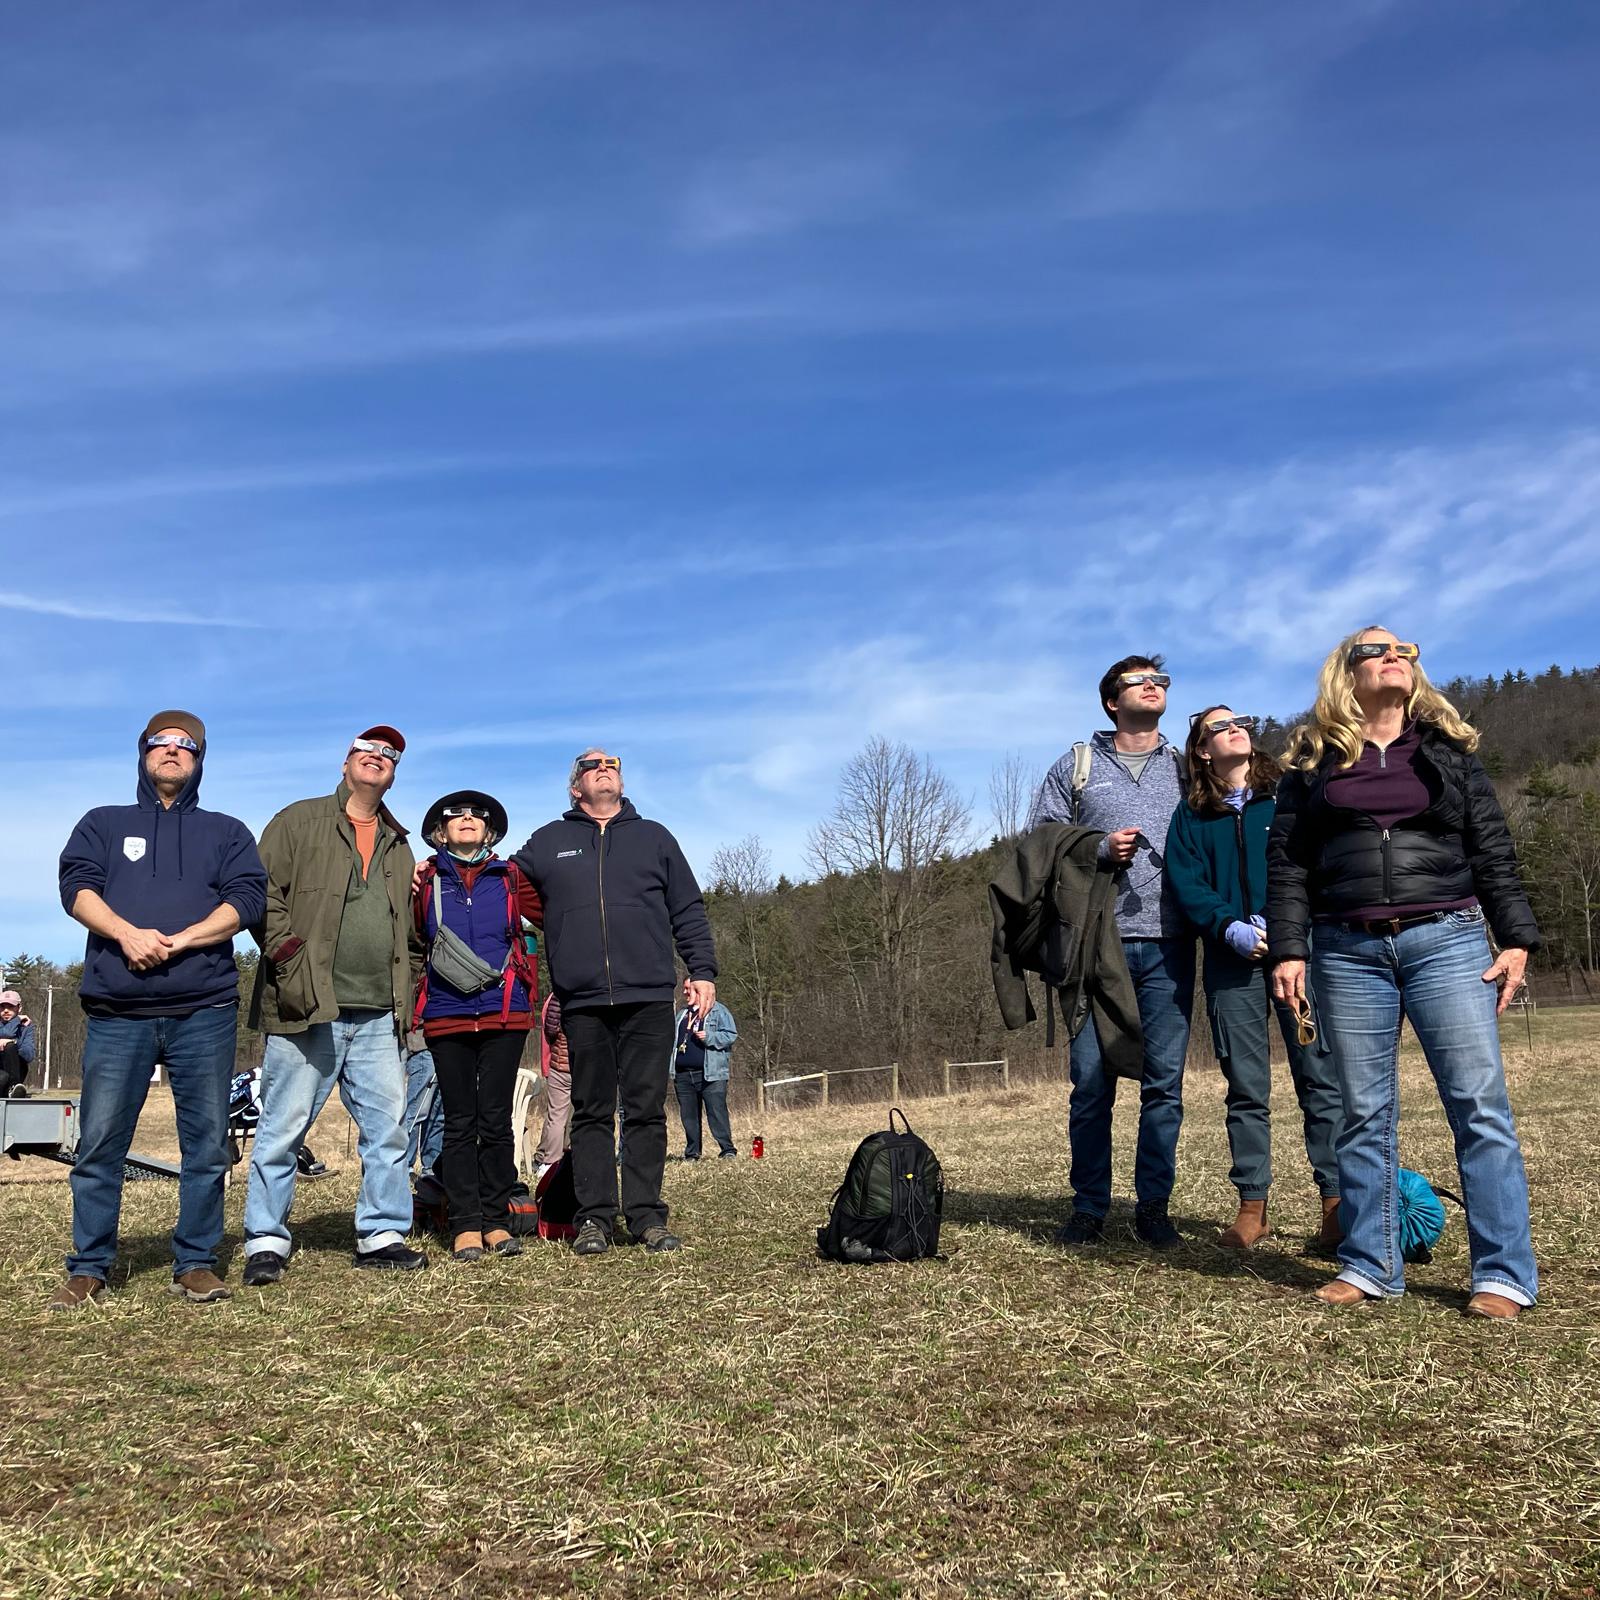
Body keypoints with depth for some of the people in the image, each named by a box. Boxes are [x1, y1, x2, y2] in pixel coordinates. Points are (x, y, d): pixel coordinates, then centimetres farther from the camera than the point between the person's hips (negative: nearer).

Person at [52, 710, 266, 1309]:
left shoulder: (226, 831, 17)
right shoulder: (104, 824, 19)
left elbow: (247, 900, 2)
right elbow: (77, 886, 3)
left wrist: (176, 941, -12)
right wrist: (126, 933, -15)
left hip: (204, 1011, 0)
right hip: (117, 1012, 0)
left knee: (207, 1142, 1)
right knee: (99, 1142, -1)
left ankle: (195, 1263, 10)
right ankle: (88, 1268, 10)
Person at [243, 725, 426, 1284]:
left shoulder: (398, 846, 22)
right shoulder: (299, 821, 5)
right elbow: (263, 895, -4)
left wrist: (406, 992, 16)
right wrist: (288, 959, -12)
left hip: (378, 1017, 5)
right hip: (307, 1010, -5)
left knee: (388, 1128, 4)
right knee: (283, 1128, -1)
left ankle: (381, 1235, 14)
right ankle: (265, 1242, 9)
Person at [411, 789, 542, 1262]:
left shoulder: (510, 877, 10)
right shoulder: (425, 879, 11)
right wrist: (408, 889, -5)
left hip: (504, 1012, 0)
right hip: (447, 1014, 0)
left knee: (496, 1119, 1)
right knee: (459, 1122, 2)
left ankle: (496, 1220, 9)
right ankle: (465, 1225, 6)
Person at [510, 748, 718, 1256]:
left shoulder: (653, 837, 15)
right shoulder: (548, 842, 15)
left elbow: (688, 911, 14)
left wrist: (702, 971, 5)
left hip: (649, 999, 0)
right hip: (582, 1004, 0)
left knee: (647, 1110, 1)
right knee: (591, 1113, 4)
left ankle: (646, 1216, 7)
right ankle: (594, 1218, 9)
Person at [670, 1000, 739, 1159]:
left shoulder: (718, 1011, 2)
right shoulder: (683, 1013, 21)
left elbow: (731, 1034, -5)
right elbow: (673, 1037, 27)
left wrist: (709, 1037, -18)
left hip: (710, 1074, -6)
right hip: (683, 1075, 6)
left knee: (717, 1113, -11)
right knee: (688, 1115, 8)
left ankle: (728, 1150, -8)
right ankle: (692, 1153, 15)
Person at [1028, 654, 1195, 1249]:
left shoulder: (1186, 769, 16)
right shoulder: (1077, 766, 11)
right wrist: (1101, 850, -8)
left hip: (1169, 948, 1)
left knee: (1165, 1083, 1)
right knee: (1091, 1082, 0)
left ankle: (1153, 1208, 11)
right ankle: (1089, 1209, 10)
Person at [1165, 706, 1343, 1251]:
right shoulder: (1191, 815, 13)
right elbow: (1185, 882, 3)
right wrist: (1230, 927, -13)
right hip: (1232, 962, 1)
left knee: (1321, 1079, -4)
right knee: (1246, 1089, 5)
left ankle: (1336, 1201, 2)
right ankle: (1252, 1206, 12)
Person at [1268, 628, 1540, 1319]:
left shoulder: (1447, 751, 12)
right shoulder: (1314, 763, 10)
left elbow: (1493, 851, 10)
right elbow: (1286, 865, 6)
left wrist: (1516, 939, 1)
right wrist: (1287, 950, -3)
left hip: (1446, 941, 0)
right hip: (1348, 952, 0)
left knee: (1479, 1103, -5)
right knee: (1363, 1113, 4)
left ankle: (1504, 1273, 2)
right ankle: (1370, 1265, 14)